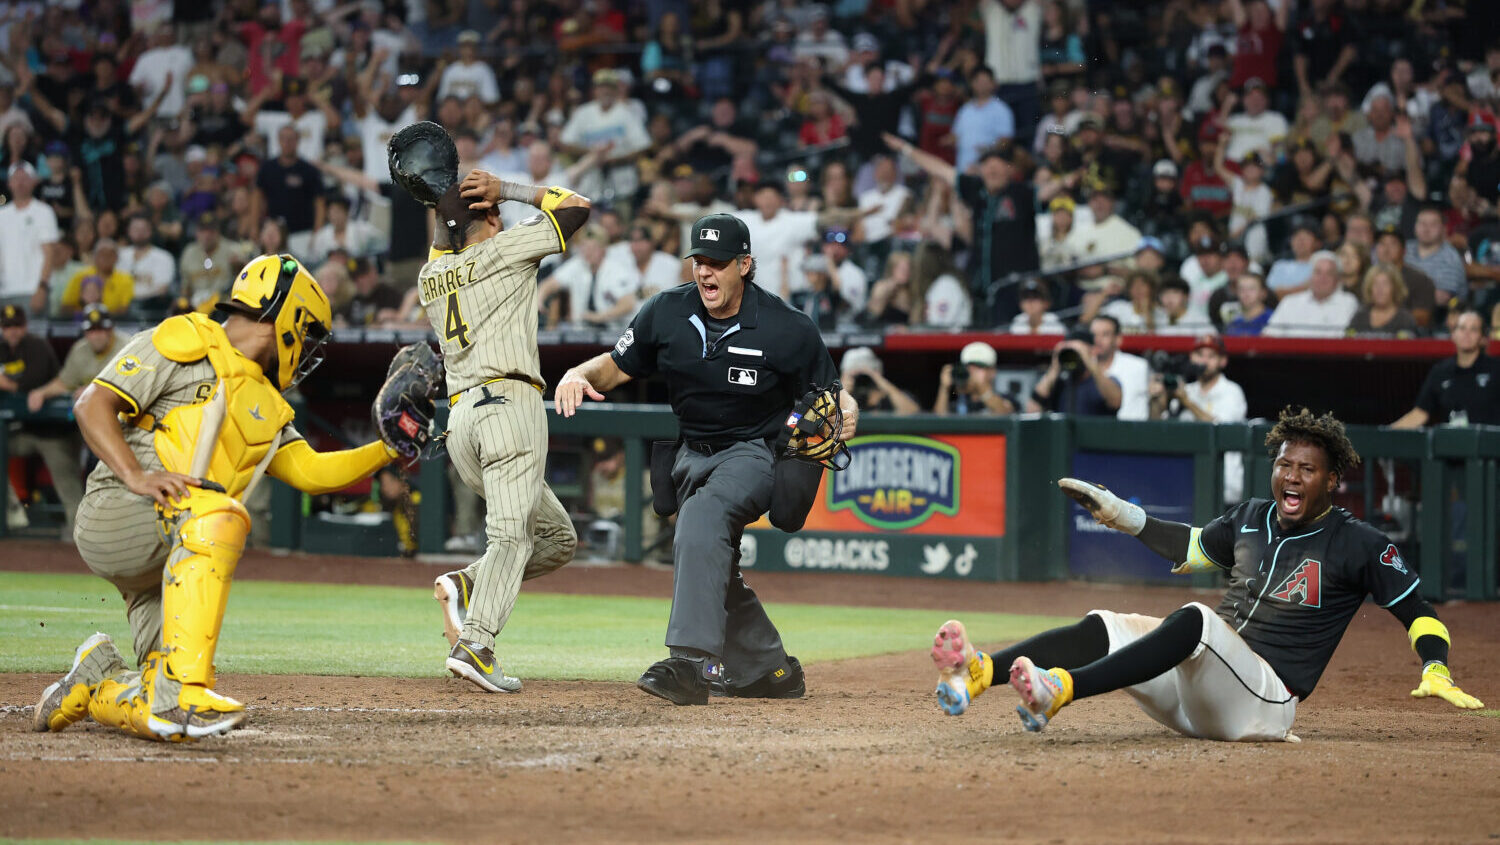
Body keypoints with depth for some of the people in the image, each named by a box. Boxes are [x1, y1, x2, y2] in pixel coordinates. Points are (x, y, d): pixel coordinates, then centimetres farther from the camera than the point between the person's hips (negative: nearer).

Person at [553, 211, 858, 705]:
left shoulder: (788, 330, -16)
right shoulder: (667, 313, -5)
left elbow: (830, 391, -5)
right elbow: (617, 365, 6)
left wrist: (846, 414, -27)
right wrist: (580, 375, -15)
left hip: (755, 455, -7)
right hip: (692, 457, 7)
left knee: (703, 515, -34)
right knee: (703, 563, 12)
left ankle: (691, 662, -45)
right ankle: (769, 671, 33)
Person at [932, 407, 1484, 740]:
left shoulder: (1359, 544, 0)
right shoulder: (1251, 519, 18)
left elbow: (1417, 612, -1)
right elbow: (1190, 549, 35)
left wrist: (1436, 671, -19)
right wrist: (1123, 516, 26)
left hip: (1266, 698, -7)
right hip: (1198, 694, 7)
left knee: (1194, 620, -34)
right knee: (1105, 628, -17)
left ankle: (1061, 688, -56)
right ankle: (977, 674, -43)